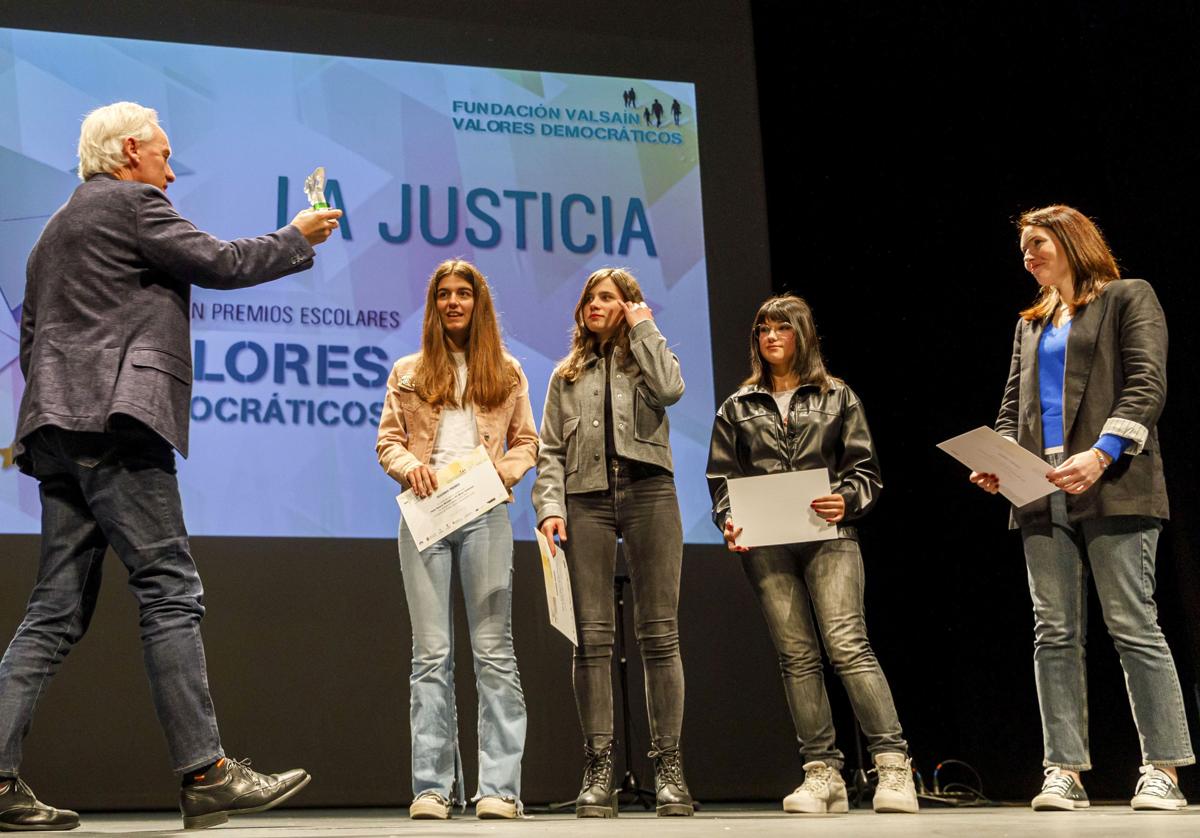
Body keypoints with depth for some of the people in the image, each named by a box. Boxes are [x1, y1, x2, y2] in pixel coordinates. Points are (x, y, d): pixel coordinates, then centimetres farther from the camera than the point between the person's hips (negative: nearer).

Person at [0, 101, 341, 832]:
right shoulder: (131, 202, 1)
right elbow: (219, 263, -3)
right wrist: (297, 239, 11)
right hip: (116, 421, -9)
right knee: (171, 593, -11)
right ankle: (206, 774, -12)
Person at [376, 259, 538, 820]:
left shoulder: (506, 372, 15)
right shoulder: (408, 372, 16)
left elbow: (527, 442, 13)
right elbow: (387, 441, 12)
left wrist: (504, 470, -7)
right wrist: (409, 465, -9)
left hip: (484, 512, -1)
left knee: (493, 649, -4)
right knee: (431, 653, 0)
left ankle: (499, 787, -4)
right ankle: (432, 786, 2)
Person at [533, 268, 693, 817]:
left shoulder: (646, 356, 17)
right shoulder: (568, 374, 22)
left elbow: (670, 389, -8)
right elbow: (552, 451, 13)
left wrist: (643, 328, 4)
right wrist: (551, 505, -3)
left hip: (648, 493, -2)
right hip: (587, 500, 2)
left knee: (659, 633, -5)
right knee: (593, 637, -4)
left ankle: (668, 766, -4)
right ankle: (598, 769, -3)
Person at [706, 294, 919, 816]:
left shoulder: (837, 397, 14)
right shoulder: (737, 409, 18)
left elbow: (865, 470, 8)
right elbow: (721, 478, 12)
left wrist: (846, 500, -12)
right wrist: (728, 521, -6)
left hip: (829, 537, -2)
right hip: (765, 546, 2)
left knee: (848, 644, -15)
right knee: (796, 655, -1)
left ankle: (893, 763, -13)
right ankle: (822, 773, 2)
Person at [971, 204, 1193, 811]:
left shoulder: (1129, 298, 6)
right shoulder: (1030, 325, 24)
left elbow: (1146, 385, -5)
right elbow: (1013, 406, 20)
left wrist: (1102, 454, -19)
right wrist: (996, 462, 0)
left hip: (1113, 489, -6)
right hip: (1043, 493, 6)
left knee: (1133, 626, -6)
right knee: (1055, 633, 1)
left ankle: (1163, 770, -1)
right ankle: (1064, 772, 2)